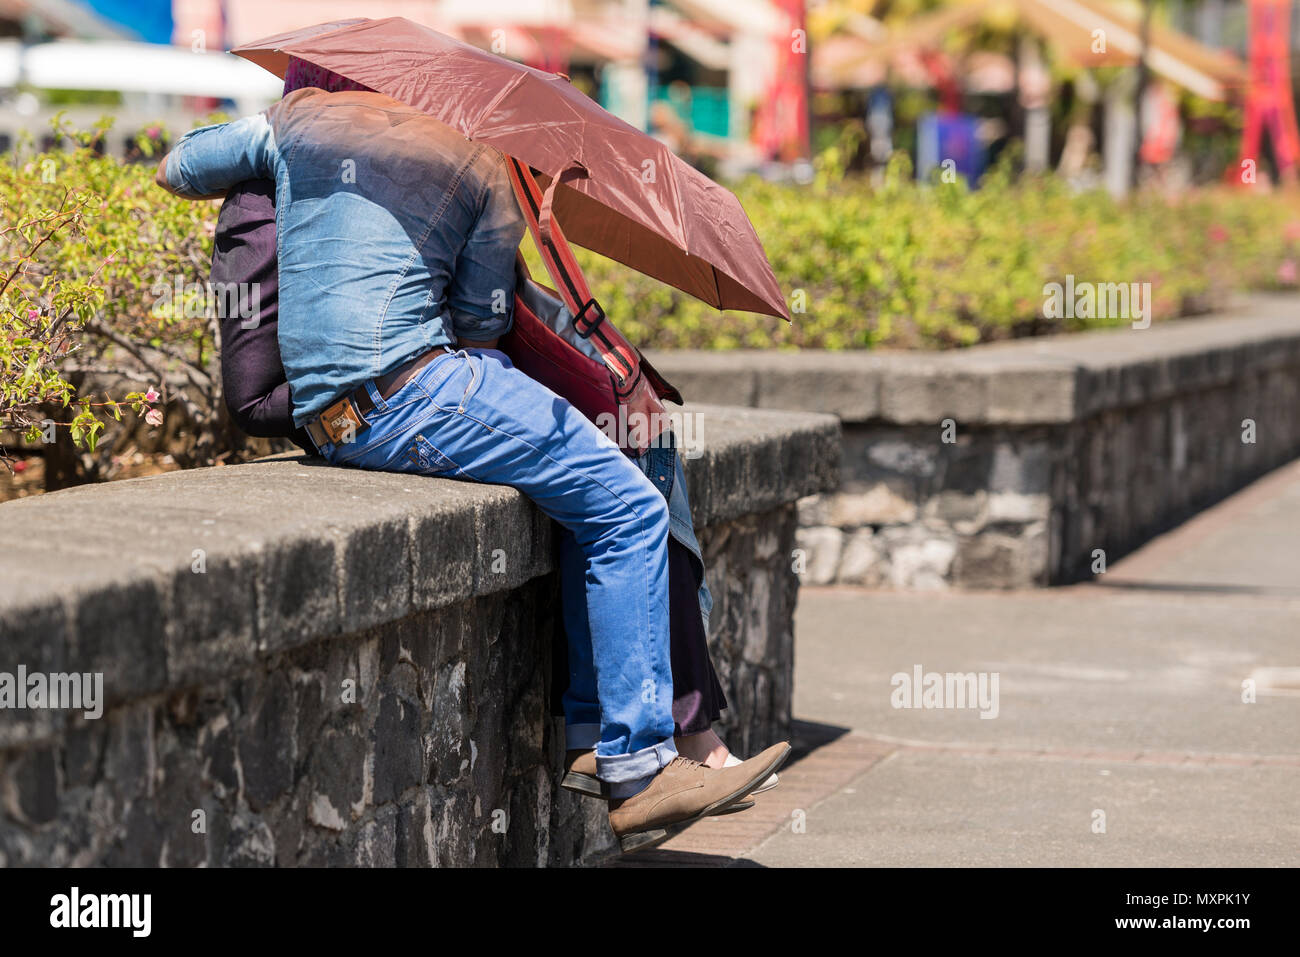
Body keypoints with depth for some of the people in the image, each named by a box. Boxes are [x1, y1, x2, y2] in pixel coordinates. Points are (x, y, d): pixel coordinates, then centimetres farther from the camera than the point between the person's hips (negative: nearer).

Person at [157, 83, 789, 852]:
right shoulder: (482, 167, 8)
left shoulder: (301, 119, 17)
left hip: (326, 425, 7)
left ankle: (586, 729, 15)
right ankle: (640, 771, -10)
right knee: (628, 511, -3)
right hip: (411, 391, -7)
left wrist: (264, 165, 47)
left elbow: (176, 170, 31)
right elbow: (482, 332, 9)